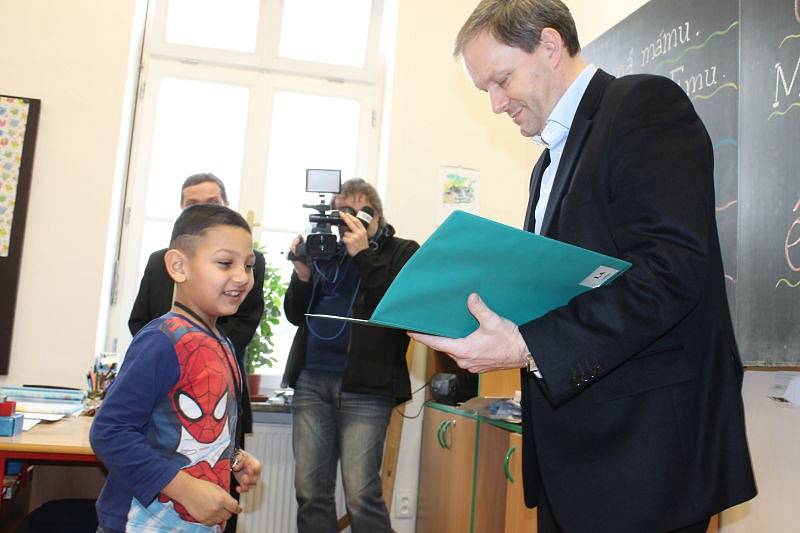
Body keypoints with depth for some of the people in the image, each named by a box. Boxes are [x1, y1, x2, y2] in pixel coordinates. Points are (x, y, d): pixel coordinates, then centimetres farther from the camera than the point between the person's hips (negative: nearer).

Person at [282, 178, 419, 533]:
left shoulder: (401, 252, 5)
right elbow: (295, 316, 15)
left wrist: (363, 255, -14)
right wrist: (303, 274, -3)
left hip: (365, 384, -4)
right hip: (311, 379, 4)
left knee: (361, 495, -6)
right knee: (310, 491, 7)